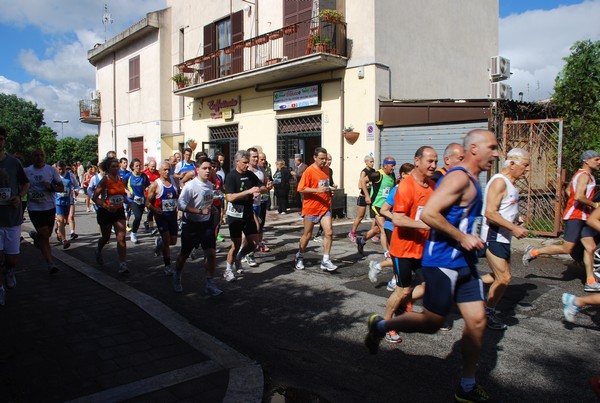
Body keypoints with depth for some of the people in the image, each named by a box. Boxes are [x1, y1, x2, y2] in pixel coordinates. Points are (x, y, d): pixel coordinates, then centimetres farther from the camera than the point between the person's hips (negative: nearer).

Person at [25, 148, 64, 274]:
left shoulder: (51, 170, -1)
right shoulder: (26, 171, 1)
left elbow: (62, 188, -1)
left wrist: (51, 187, -20)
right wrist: (29, 194, -7)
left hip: (50, 206, 2)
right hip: (34, 208, -2)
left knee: (46, 235, 14)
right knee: (45, 235, -10)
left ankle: (35, 235, 51)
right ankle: (50, 263, -2)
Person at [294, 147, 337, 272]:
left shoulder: (326, 169, 8)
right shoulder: (309, 171, -12)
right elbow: (301, 189, -17)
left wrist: (329, 190, 6)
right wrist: (317, 190, -27)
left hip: (325, 207, 5)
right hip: (311, 207, -5)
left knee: (329, 232, -8)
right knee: (307, 235, 8)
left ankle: (326, 261, 0)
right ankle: (299, 257, 30)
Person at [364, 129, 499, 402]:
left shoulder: (471, 180, 14)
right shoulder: (459, 178, -17)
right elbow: (428, 214, -27)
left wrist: (472, 238, 16)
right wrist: (462, 238, -21)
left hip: (463, 263, 10)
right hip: (442, 262, -9)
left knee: (477, 321, 8)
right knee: (431, 323, 2)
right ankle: (381, 326, 24)